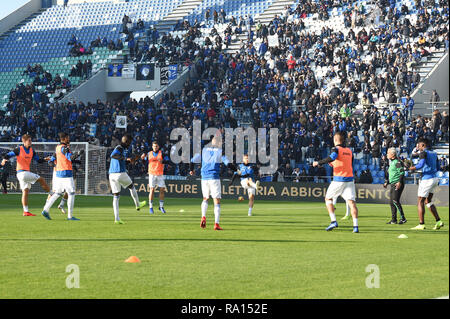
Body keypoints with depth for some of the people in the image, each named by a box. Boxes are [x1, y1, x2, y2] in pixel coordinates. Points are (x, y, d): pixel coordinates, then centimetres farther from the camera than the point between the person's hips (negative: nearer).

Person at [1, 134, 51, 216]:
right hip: (22, 172, -7)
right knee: (41, 180, -8)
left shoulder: (31, 151, 11)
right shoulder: (19, 150, -7)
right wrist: (4, 159, -27)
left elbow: (38, 160, 15)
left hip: (27, 172, 7)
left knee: (25, 191, 5)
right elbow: (8, 155, -7)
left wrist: (44, 159, -3)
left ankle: (26, 211, 5)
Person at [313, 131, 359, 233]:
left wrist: (318, 163, -14)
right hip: (350, 179, 5)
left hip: (339, 179, -5)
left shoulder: (336, 149, -3)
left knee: (328, 198, 13)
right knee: (351, 202, -3)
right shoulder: (349, 151, 15)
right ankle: (355, 226, -15)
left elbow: (332, 157, -23)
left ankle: (333, 221, 1)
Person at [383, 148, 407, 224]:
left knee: (395, 200, -16)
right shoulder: (392, 162, 20)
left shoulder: (398, 162, -10)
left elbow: (402, 173, -17)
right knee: (391, 202, 9)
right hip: (393, 184, 10)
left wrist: (399, 182, -26)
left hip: (398, 184, -10)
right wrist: (386, 182, 23)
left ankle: (403, 218, -14)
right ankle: (393, 219, 14)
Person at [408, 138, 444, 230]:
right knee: (428, 201, 17)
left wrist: (411, 168, -14)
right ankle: (438, 221, 10)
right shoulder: (434, 154, 15)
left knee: (420, 202, -1)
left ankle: (421, 224, -4)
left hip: (427, 179, -8)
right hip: (434, 178, 8)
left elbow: (421, 165, -25)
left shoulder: (423, 153, -10)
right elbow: (437, 168, 18)